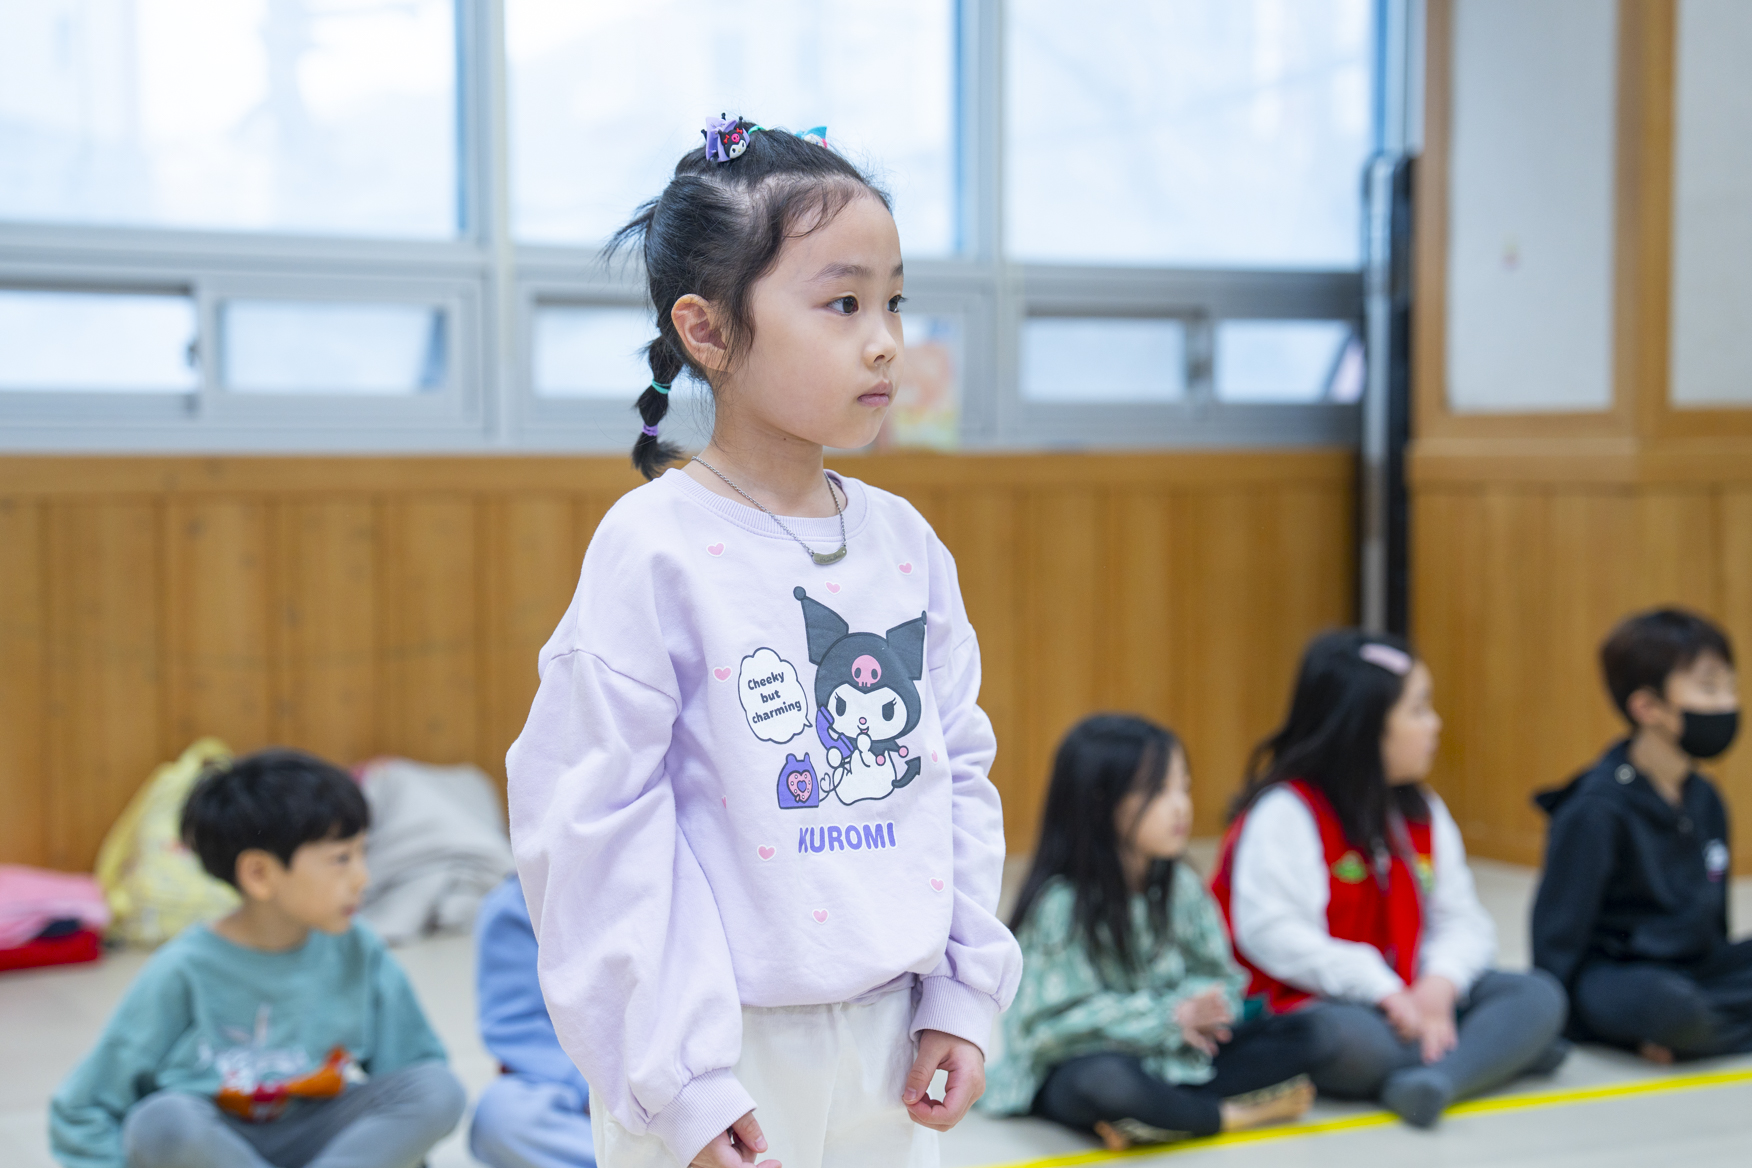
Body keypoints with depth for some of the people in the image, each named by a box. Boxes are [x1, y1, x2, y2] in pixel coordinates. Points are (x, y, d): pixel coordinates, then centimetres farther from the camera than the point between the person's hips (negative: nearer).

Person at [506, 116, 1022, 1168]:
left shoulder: (907, 545, 4)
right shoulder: (658, 549, -12)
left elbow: (962, 770, 10)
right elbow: (591, 827, -14)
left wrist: (962, 993, 5)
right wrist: (675, 1081, -14)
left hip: (889, 1040, 5)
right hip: (723, 1044, -5)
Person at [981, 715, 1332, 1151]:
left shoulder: (1180, 886, 2)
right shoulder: (1060, 903, -16)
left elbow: (1222, 980, 5)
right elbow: (1052, 1024, -20)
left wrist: (1199, 1009, -19)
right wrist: (1167, 1018, -25)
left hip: (1177, 1059, 7)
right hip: (1074, 1068, -6)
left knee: (1307, 1033, -8)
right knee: (1105, 1081, -42)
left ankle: (1153, 1120, -22)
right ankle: (1233, 1113, -17)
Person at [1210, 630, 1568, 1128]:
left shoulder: (1423, 812, 13)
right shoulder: (1285, 812, -11)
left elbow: (1460, 918, 7)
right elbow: (1274, 934, -22)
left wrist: (1439, 984, -15)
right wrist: (1382, 990, -25)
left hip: (1410, 999, 7)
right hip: (1304, 1005, -7)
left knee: (1539, 994, -12)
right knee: (1354, 1039, -40)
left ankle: (1434, 1078, -36)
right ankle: (1501, 1049, -19)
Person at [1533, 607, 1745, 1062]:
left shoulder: (1706, 799, 9)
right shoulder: (1598, 810, -15)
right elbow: (1558, 929, -14)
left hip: (1693, 973, 8)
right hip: (1612, 971, -8)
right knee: (1670, 1006, -38)